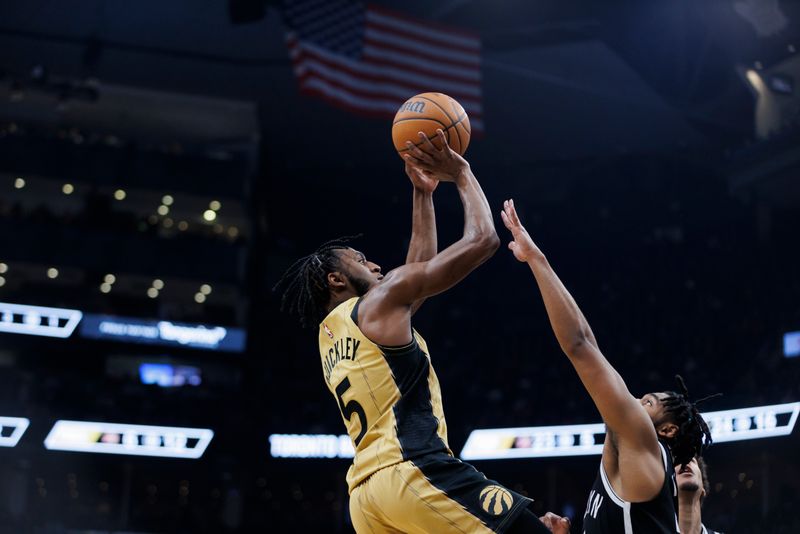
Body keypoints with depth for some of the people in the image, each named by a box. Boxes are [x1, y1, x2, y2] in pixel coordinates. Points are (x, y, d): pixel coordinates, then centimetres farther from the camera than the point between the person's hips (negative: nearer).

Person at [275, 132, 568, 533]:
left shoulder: (330, 336, 28)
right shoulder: (381, 301, 3)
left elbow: (419, 269, 37)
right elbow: (482, 239, 1)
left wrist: (423, 193, 38)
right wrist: (460, 173, 15)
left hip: (366, 493, 9)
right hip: (412, 472, -9)